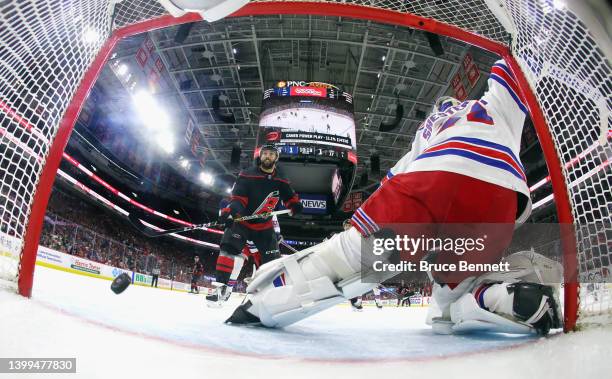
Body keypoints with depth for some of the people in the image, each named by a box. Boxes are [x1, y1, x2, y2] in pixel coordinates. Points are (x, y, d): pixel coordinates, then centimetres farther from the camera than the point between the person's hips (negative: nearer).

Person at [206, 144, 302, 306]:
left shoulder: (281, 182, 1)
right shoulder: (246, 176, -12)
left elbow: (290, 197, 10)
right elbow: (237, 197, -19)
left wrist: (295, 205, -13)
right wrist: (229, 210, -38)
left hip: (265, 226, 3)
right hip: (241, 221, -3)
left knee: (273, 259, 1)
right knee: (229, 247, -22)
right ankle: (221, 286, -17)